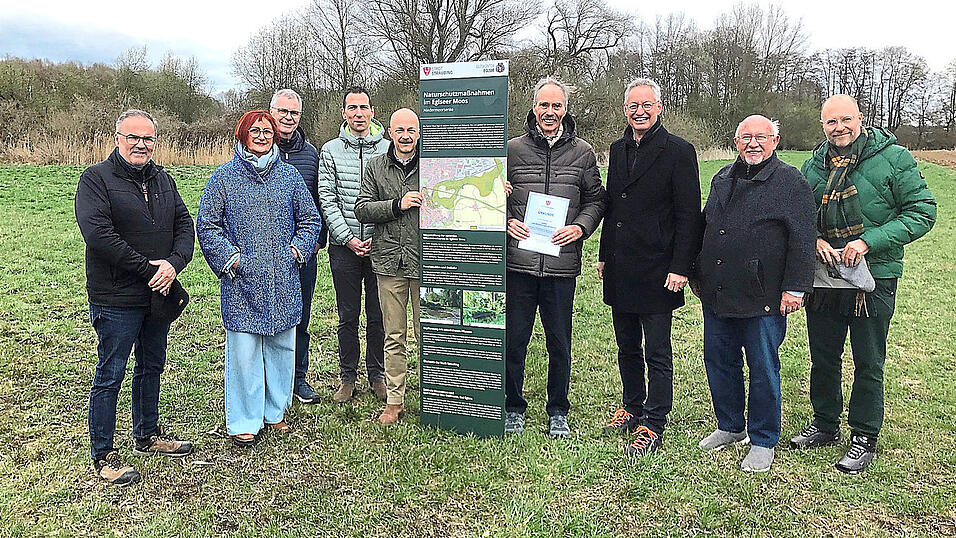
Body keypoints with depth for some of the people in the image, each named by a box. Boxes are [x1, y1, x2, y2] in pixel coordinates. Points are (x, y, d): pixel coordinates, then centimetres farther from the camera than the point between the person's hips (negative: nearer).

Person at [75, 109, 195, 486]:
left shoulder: (163, 180, 11)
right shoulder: (96, 179, -8)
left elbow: (184, 224, 5)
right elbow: (98, 234, -20)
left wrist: (174, 263, -14)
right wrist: (148, 269, -20)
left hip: (159, 295, 7)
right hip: (116, 299, -6)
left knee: (151, 367, 18)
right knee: (110, 376, 3)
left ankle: (148, 435, 35)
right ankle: (102, 455, 16)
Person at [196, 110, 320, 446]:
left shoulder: (290, 175, 9)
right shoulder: (225, 176, 2)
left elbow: (309, 218, 16)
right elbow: (206, 224, 2)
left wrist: (298, 250, 3)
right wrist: (229, 257, -7)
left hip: (283, 281, 3)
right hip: (241, 282, -3)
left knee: (282, 346, 10)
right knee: (243, 350, 0)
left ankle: (275, 412, 27)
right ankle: (244, 422, 14)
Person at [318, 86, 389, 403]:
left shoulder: (388, 149, 4)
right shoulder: (331, 150, 5)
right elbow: (327, 199, 0)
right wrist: (348, 238, -10)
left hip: (379, 244, 0)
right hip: (344, 246, 0)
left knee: (378, 316, 7)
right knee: (348, 316, 8)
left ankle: (377, 375, 22)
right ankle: (347, 378, 21)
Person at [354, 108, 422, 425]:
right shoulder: (376, 167, 9)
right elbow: (361, 209, 2)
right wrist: (398, 205, -10)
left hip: (425, 262, -1)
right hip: (389, 260, 2)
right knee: (394, 336, 10)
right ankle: (395, 400, 22)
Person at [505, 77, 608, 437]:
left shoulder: (582, 152, 8)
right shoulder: (513, 149, 6)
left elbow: (596, 199, 12)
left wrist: (580, 227, -6)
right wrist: (506, 221, -6)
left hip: (562, 263, 1)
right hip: (519, 261, 0)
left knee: (559, 343, 10)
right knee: (514, 340, 7)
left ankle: (558, 412, 27)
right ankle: (513, 408, 25)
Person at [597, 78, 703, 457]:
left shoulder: (679, 151, -6)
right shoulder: (618, 149, 13)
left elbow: (688, 215, -10)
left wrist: (680, 268, -15)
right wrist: (604, 256, 15)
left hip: (656, 270, -6)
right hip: (620, 269, 7)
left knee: (657, 353, 2)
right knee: (627, 347, 17)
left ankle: (653, 426, 12)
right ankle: (632, 408, 33)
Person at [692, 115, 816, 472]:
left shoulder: (790, 182, -4)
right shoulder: (723, 178, 14)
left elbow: (802, 240, -8)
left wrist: (794, 287, -13)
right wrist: (698, 274, 20)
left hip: (762, 298, -6)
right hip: (716, 295, 6)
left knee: (763, 369, 4)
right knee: (719, 362, 14)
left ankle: (763, 440, 20)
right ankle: (730, 426, 33)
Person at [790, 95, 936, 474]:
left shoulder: (893, 158, -6)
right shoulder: (813, 166, 7)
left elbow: (922, 211, -8)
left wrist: (868, 242, -18)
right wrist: (815, 240, -8)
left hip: (874, 277, -4)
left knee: (868, 364, 5)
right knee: (822, 357, 14)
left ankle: (864, 437, 21)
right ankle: (825, 425, 32)